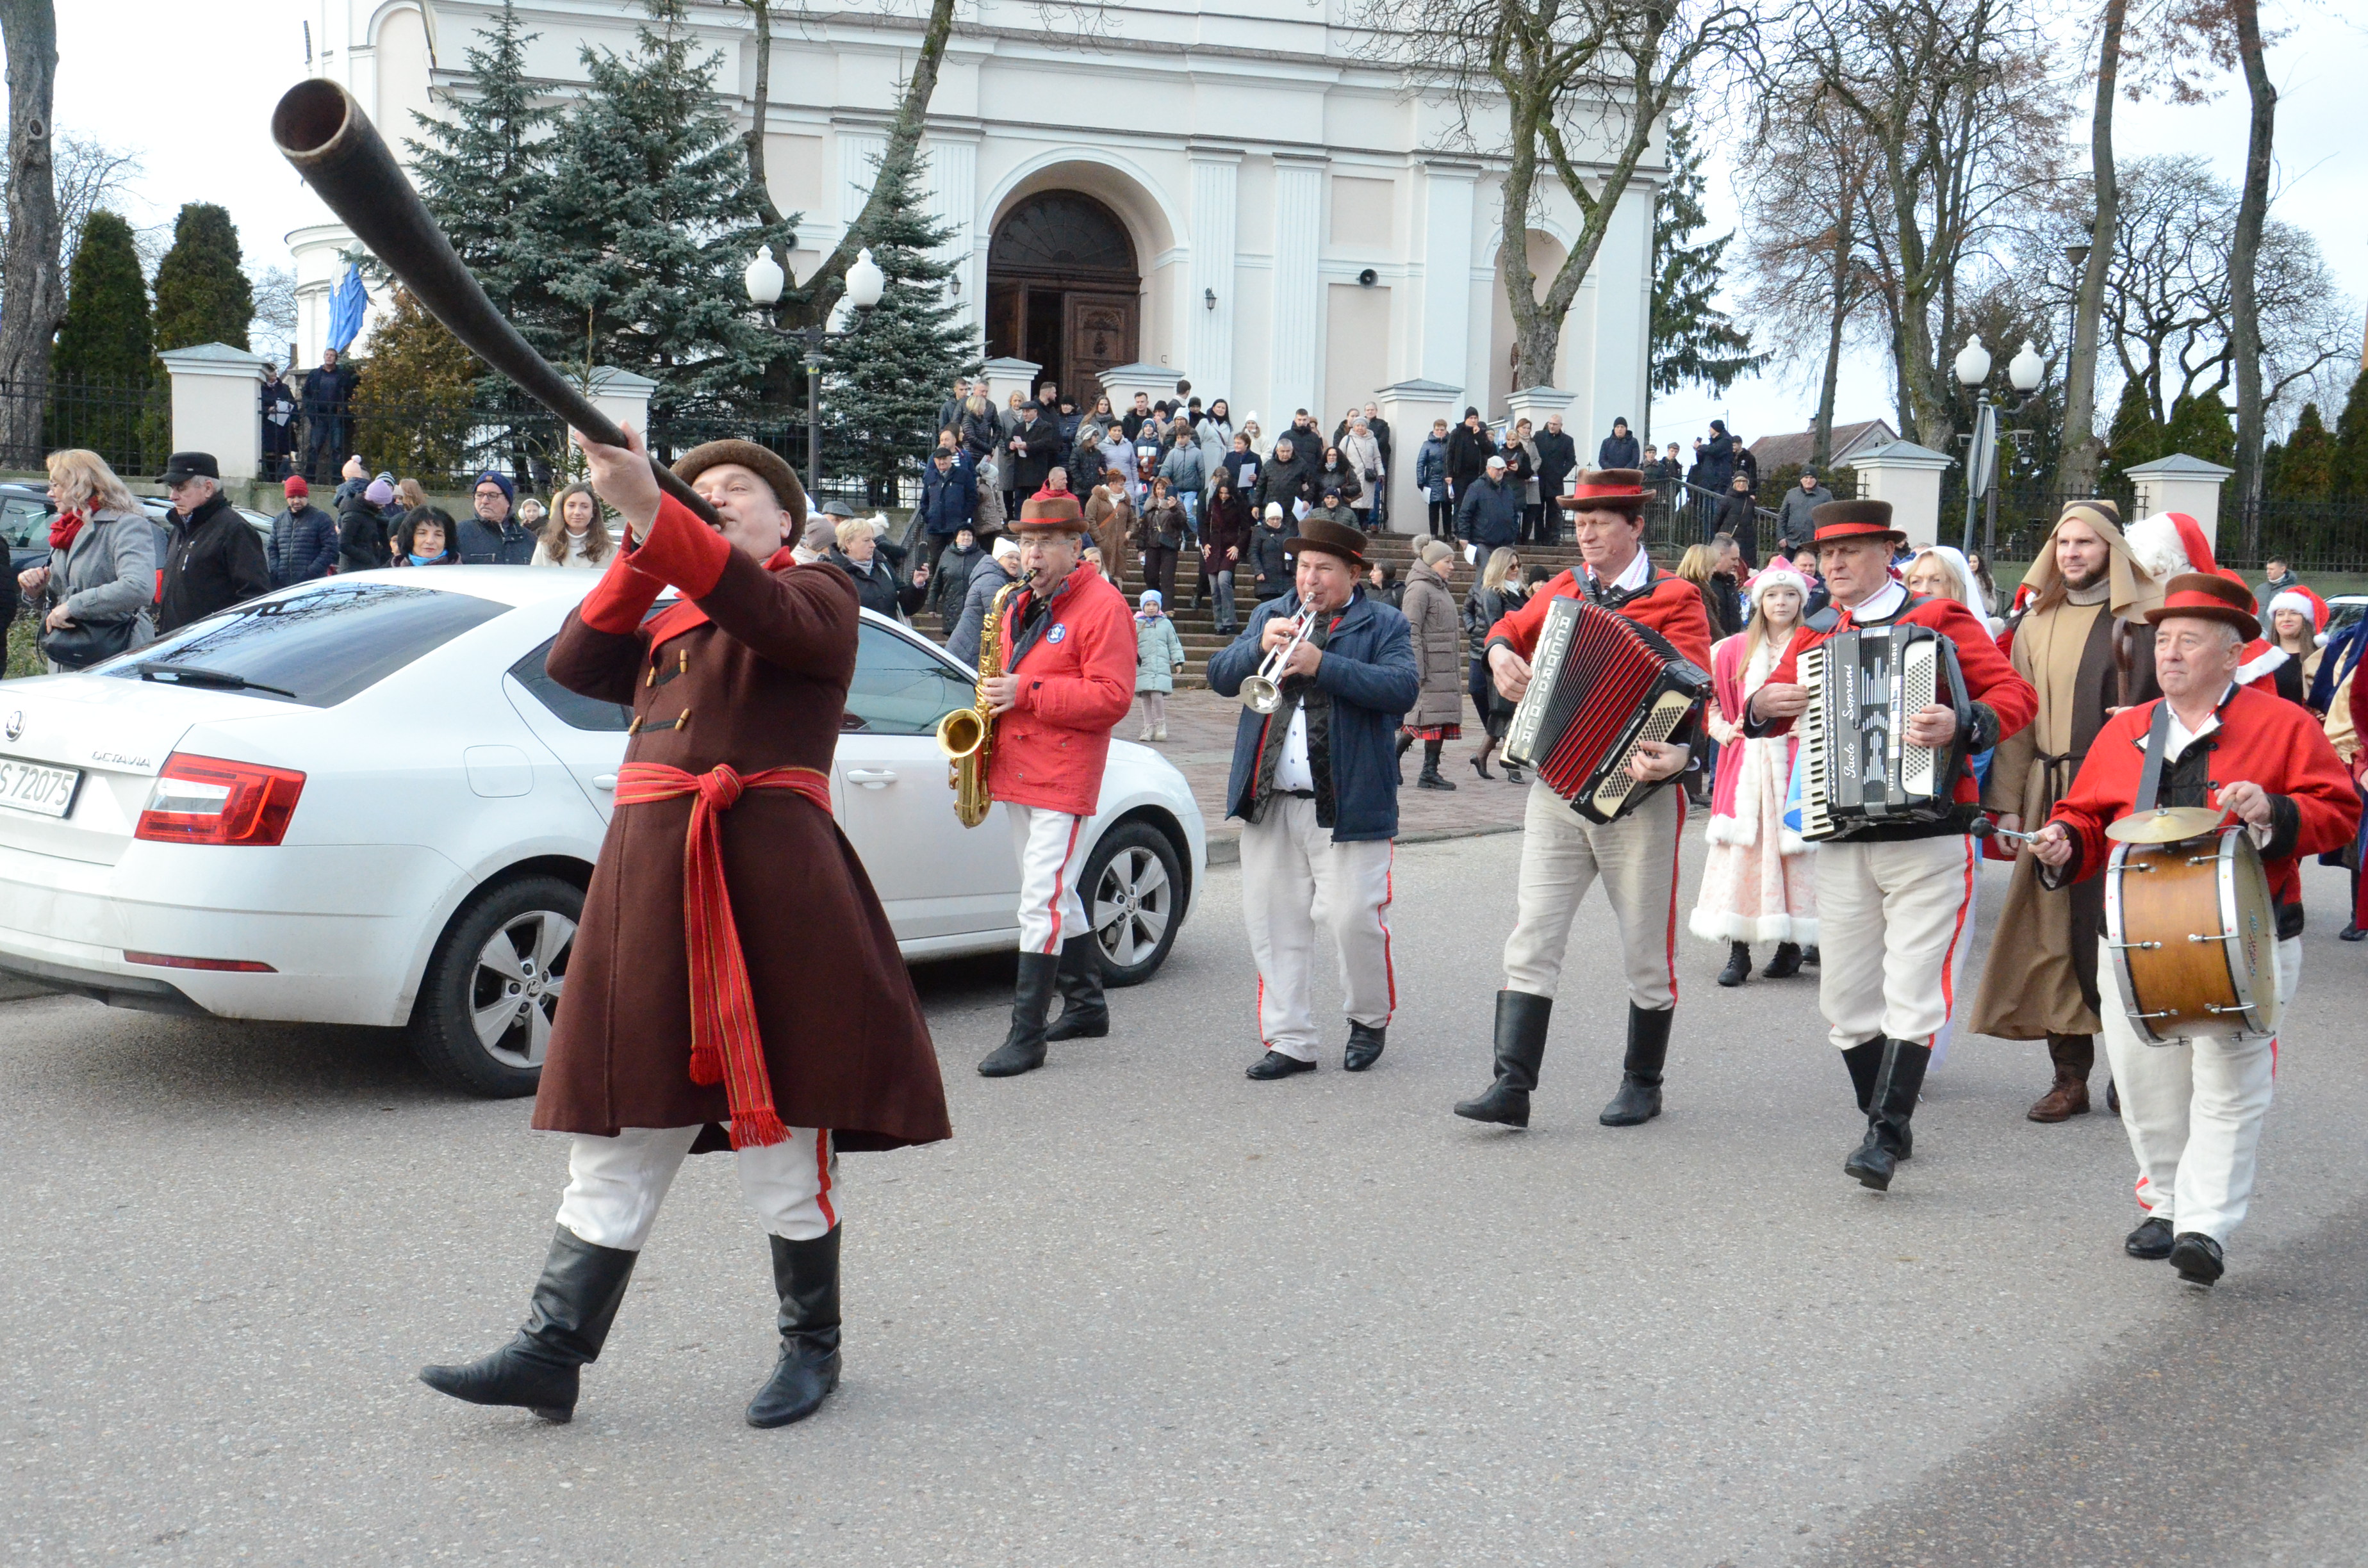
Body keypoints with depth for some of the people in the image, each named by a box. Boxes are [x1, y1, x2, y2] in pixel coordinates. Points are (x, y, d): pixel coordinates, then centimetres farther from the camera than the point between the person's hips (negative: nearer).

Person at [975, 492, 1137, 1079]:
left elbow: (1112, 699, -17)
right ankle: (1086, 1006, 30)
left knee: (1042, 903, -12)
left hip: (1063, 778, -9)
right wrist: (996, 693, 9)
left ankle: (1027, 1036, -12)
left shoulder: (1102, 607, -10)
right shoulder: (1022, 605, 17)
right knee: (1055, 895, 17)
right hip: (1017, 769, 9)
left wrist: (1027, 692, -22)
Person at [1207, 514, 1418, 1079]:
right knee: (1273, 925, 5)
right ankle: (1289, 1042, 13)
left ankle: (1370, 1019, 20)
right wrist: (1260, 646, -13)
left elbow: (1402, 689, -15)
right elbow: (1220, 677, 7)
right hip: (1269, 802, 5)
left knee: (1355, 918, -6)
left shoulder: (1383, 625, 3)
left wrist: (1322, 663, -22)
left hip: (1347, 804, -4)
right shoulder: (1270, 615, 16)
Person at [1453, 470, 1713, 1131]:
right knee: (1532, 937, -3)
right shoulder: (1563, 591, 11)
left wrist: (1679, 754, -37)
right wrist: (1501, 653, 5)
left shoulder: (1674, 600, -5)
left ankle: (1642, 1083, 22)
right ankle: (1512, 1086, -5)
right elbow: (1512, 628, 29)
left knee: (1647, 948, 7)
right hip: (1557, 791, 4)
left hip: (1636, 796, -4)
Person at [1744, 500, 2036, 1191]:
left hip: (1929, 839, -5)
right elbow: (1762, 713, 16)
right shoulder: (1813, 642, 14)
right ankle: (1886, 1122, 21)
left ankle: (1886, 1136, -8)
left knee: (1913, 991, -8)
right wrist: (1764, 705, -9)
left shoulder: (1940, 622, 0)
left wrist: (1963, 725, -27)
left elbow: (2016, 693, -6)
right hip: (1841, 843, 5)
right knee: (1847, 997, 7)